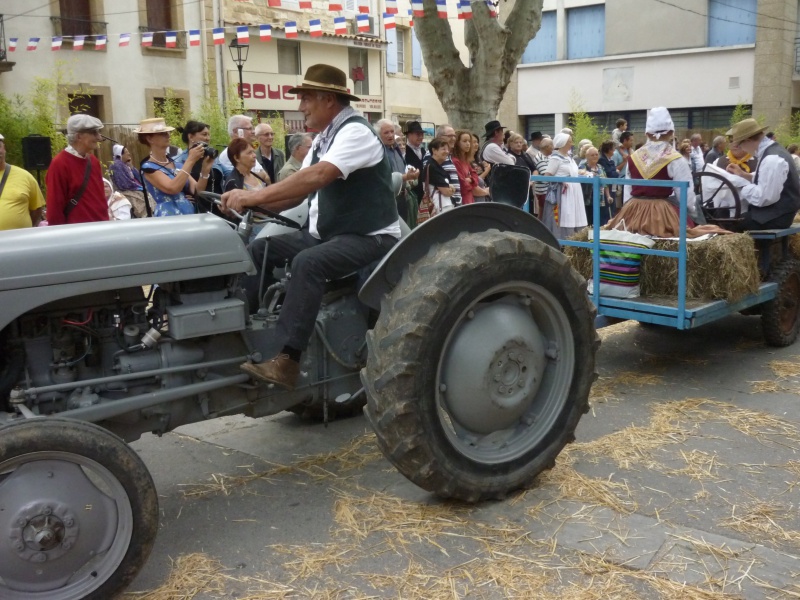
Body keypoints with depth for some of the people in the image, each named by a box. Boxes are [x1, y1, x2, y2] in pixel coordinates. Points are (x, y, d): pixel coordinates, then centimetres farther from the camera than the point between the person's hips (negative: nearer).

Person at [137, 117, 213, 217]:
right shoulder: (148, 167, -3)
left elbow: (196, 191, 6)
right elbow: (173, 188, -19)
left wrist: (205, 170, -9)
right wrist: (190, 160, -17)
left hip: (190, 213, 4)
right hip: (168, 217, -4)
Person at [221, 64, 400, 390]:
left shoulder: (355, 131, -16)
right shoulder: (324, 138, 13)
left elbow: (317, 177, -31)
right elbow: (298, 190, 9)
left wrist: (255, 196, -31)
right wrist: (253, 203, -7)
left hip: (368, 237, -9)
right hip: (326, 233, 9)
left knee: (307, 262, -34)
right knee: (259, 249, -2)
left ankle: (287, 362, -34)